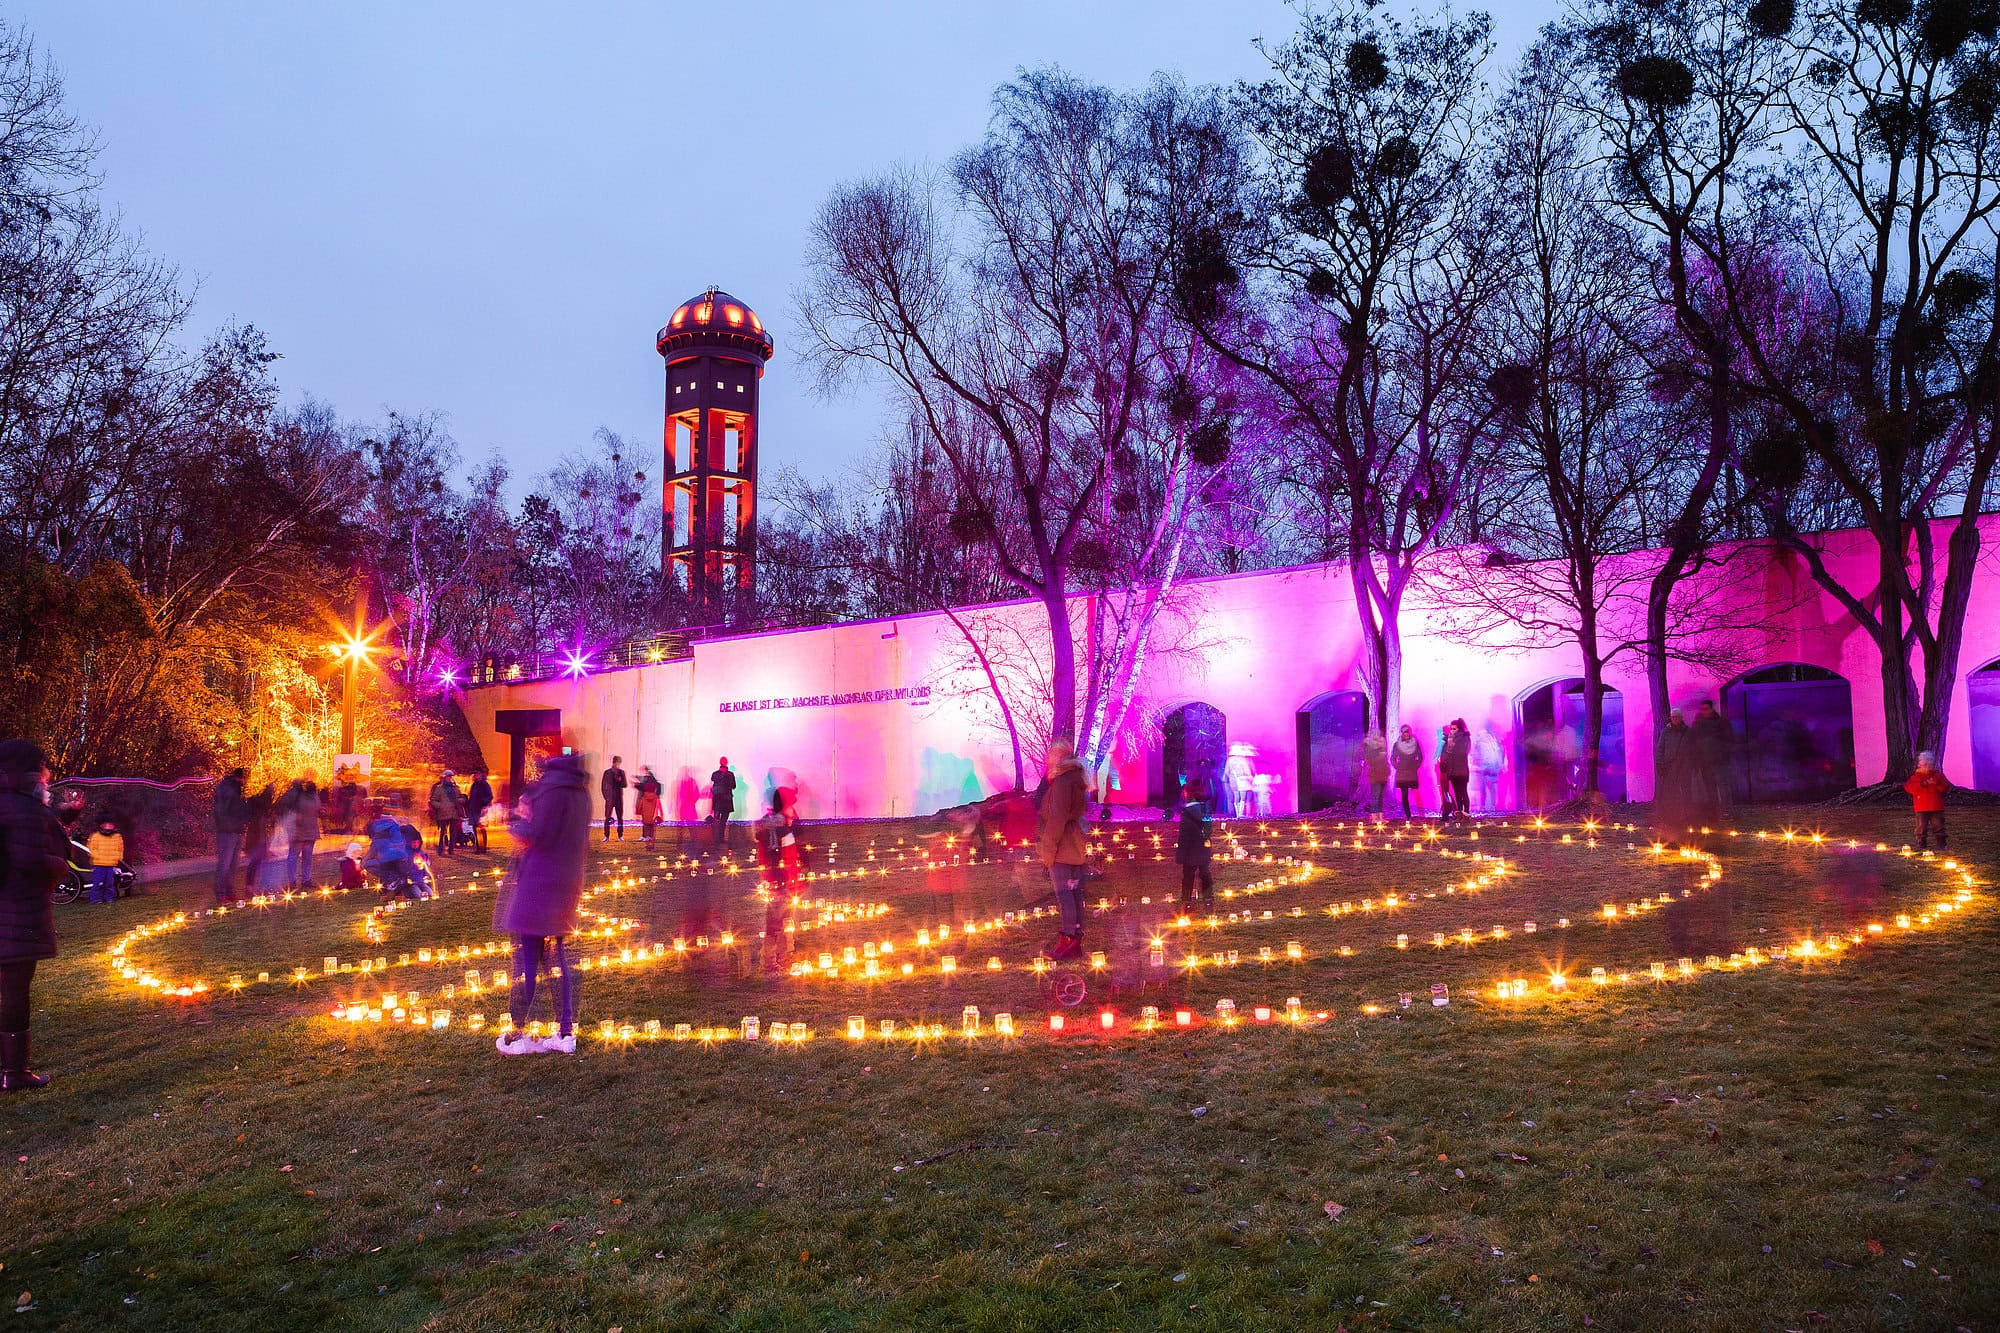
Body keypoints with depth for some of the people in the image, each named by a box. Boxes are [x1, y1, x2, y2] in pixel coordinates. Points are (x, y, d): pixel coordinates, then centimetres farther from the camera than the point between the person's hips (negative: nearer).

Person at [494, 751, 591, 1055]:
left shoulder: (551, 788, -15)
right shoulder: (581, 791, 11)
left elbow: (537, 834, -17)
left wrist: (513, 824, 1)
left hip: (538, 882, -8)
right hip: (568, 880, 8)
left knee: (526, 958, -2)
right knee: (556, 956, 12)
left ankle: (517, 1034, 2)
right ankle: (566, 1033, 12)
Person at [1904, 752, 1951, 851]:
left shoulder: (1938, 775, 7)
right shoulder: (1916, 776, 1)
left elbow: (1947, 787, 0)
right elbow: (1909, 787, -13)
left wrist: (1937, 784, -18)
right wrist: (1922, 784, -22)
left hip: (1936, 808, 2)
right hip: (1921, 808, -2)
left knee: (1939, 826, 5)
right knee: (1922, 827, 1)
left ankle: (1942, 844, 11)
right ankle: (1921, 845, 6)